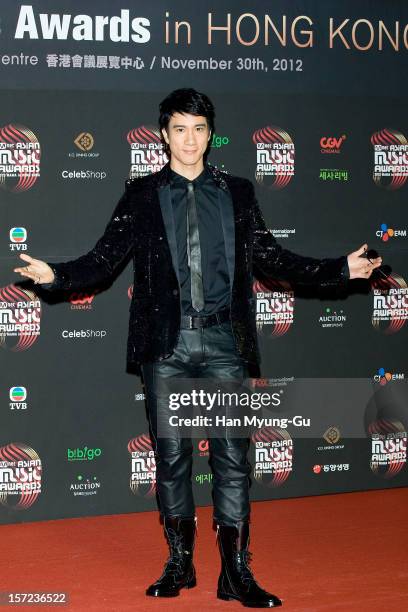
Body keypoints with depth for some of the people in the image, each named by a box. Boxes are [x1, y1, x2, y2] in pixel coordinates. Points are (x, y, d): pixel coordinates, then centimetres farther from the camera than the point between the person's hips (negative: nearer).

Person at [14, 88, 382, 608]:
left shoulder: (237, 192, 11)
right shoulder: (141, 194, 8)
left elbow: (271, 258, 10)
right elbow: (104, 258, 2)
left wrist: (341, 269, 4)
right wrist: (56, 275, -15)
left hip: (224, 341, 1)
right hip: (166, 343, 0)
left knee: (232, 457, 0)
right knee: (171, 455, 6)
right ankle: (179, 563, 19)